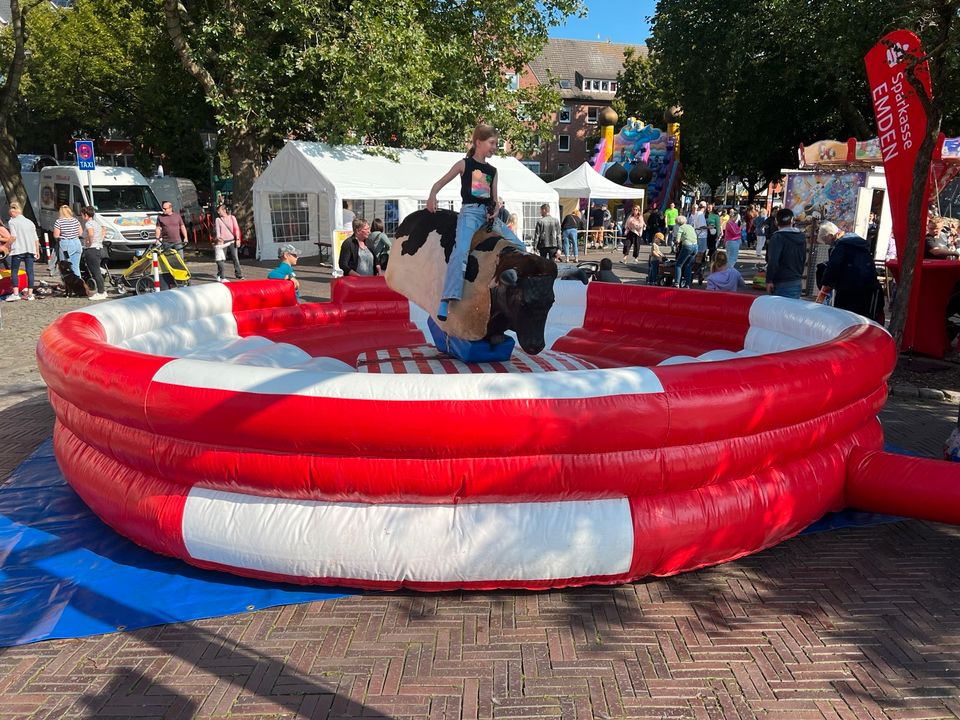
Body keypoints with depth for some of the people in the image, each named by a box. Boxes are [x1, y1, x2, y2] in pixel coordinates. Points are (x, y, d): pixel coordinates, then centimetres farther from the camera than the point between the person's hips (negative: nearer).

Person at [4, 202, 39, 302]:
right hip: (30, 249, 5)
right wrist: (37, 251, 18)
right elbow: (36, 239, 13)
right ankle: (30, 293, 4)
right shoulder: (30, 222, 17)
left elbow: (13, 236, -12)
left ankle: (16, 293, -7)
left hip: (18, 249, -5)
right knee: (29, 271, 4)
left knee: (14, 271, 1)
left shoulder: (13, 221, 0)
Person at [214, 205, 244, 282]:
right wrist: (219, 238, -15)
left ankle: (239, 275, 12)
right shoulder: (218, 219, 5)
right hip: (223, 242, 0)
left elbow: (236, 228, 4)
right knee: (221, 259, -2)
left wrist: (237, 239, -3)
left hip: (232, 241, 0)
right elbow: (218, 230, 1)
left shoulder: (232, 217, 6)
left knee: (235, 258, 2)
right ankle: (220, 277, 3)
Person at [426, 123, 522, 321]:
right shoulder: (464, 164, 6)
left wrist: (495, 211, -1)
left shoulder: (492, 171, 19)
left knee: (519, 247, -1)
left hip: (489, 214, 6)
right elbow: (439, 183, 6)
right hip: (470, 212, -6)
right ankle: (447, 301, -36)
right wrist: (432, 196, -14)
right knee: (461, 250, -30)